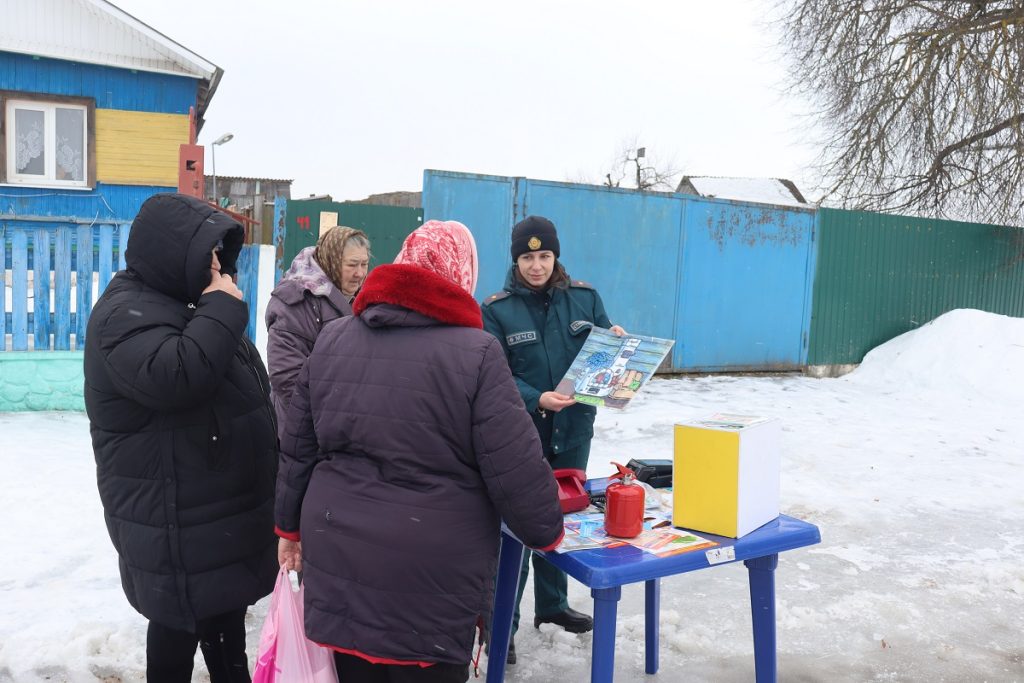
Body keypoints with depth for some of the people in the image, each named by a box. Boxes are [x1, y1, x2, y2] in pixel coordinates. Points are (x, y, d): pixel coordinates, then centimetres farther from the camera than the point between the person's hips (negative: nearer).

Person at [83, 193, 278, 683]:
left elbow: (232, 387, 24)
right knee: (184, 620, 4)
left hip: (221, 501, 10)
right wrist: (223, 308, -28)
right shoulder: (128, 313, -19)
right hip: (175, 515, -10)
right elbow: (176, 377, -38)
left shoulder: (181, 303, 13)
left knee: (227, 607, 22)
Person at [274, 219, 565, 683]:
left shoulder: (330, 339, 5)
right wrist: (546, 532, 6)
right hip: (431, 574, -5)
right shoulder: (475, 352, -13)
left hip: (338, 558, 5)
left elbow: (297, 451, 11)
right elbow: (517, 471, -12)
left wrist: (292, 527, 23)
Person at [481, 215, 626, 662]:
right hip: (521, 432, -4)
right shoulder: (496, 309, -8)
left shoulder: (584, 297, 1)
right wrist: (537, 400, -30)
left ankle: (552, 604, 37)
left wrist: (618, 343, -12)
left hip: (574, 428, 4)